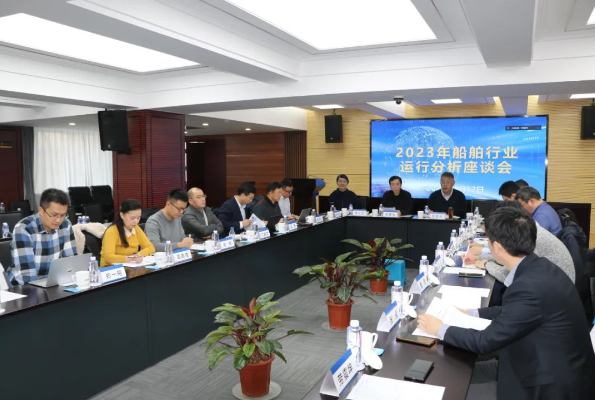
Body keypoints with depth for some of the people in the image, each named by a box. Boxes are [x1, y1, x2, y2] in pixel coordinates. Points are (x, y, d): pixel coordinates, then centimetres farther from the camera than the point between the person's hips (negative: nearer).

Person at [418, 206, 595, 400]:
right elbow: (514, 311, 14)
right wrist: (471, 313, 12)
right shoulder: (538, 267, -4)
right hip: (552, 363, 8)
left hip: (555, 383, -8)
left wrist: (440, 329, -9)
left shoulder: (530, 286, -31)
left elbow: (486, 341, -22)